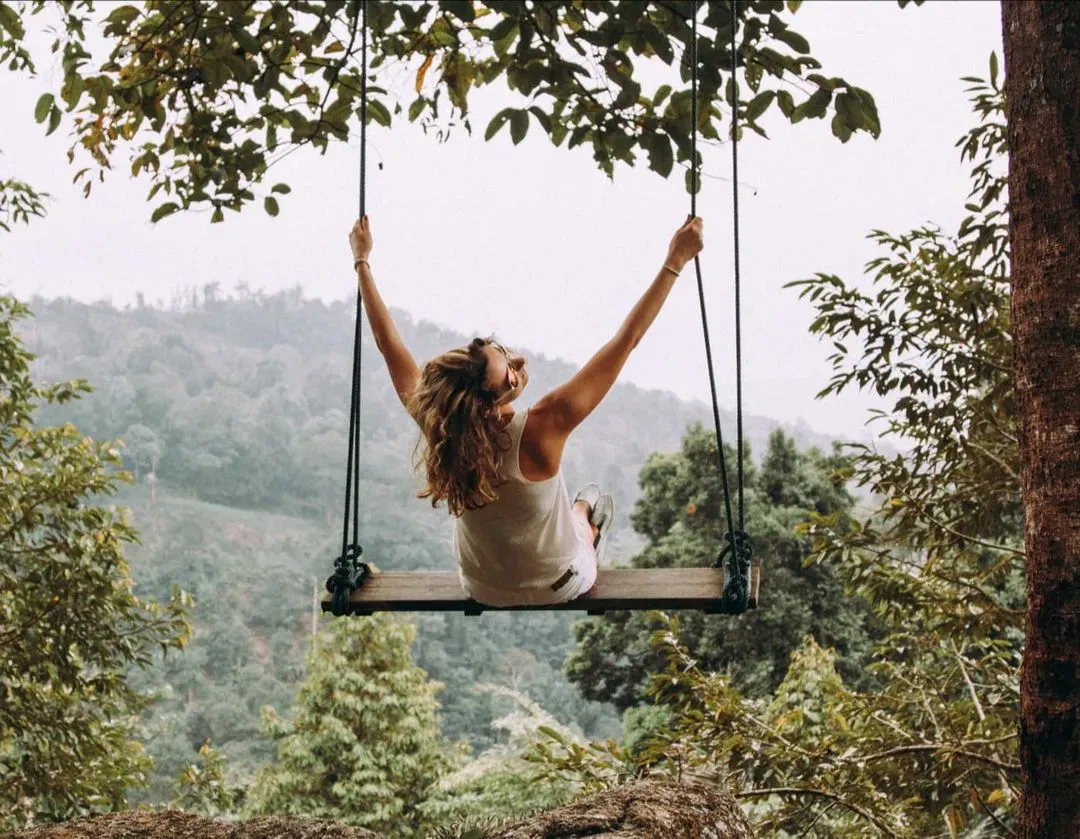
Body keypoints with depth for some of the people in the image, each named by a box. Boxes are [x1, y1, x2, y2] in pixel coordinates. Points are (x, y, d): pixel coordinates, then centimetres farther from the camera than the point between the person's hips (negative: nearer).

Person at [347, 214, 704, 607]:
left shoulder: (433, 421, -27)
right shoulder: (542, 430, -38)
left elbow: (388, 342, -11)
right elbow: (627, 339, -34)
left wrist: (362, 260, -1)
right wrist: (675, 261, -29)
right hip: (559, 589, -3)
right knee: (593, 503, 28)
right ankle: (591, 540, 53)